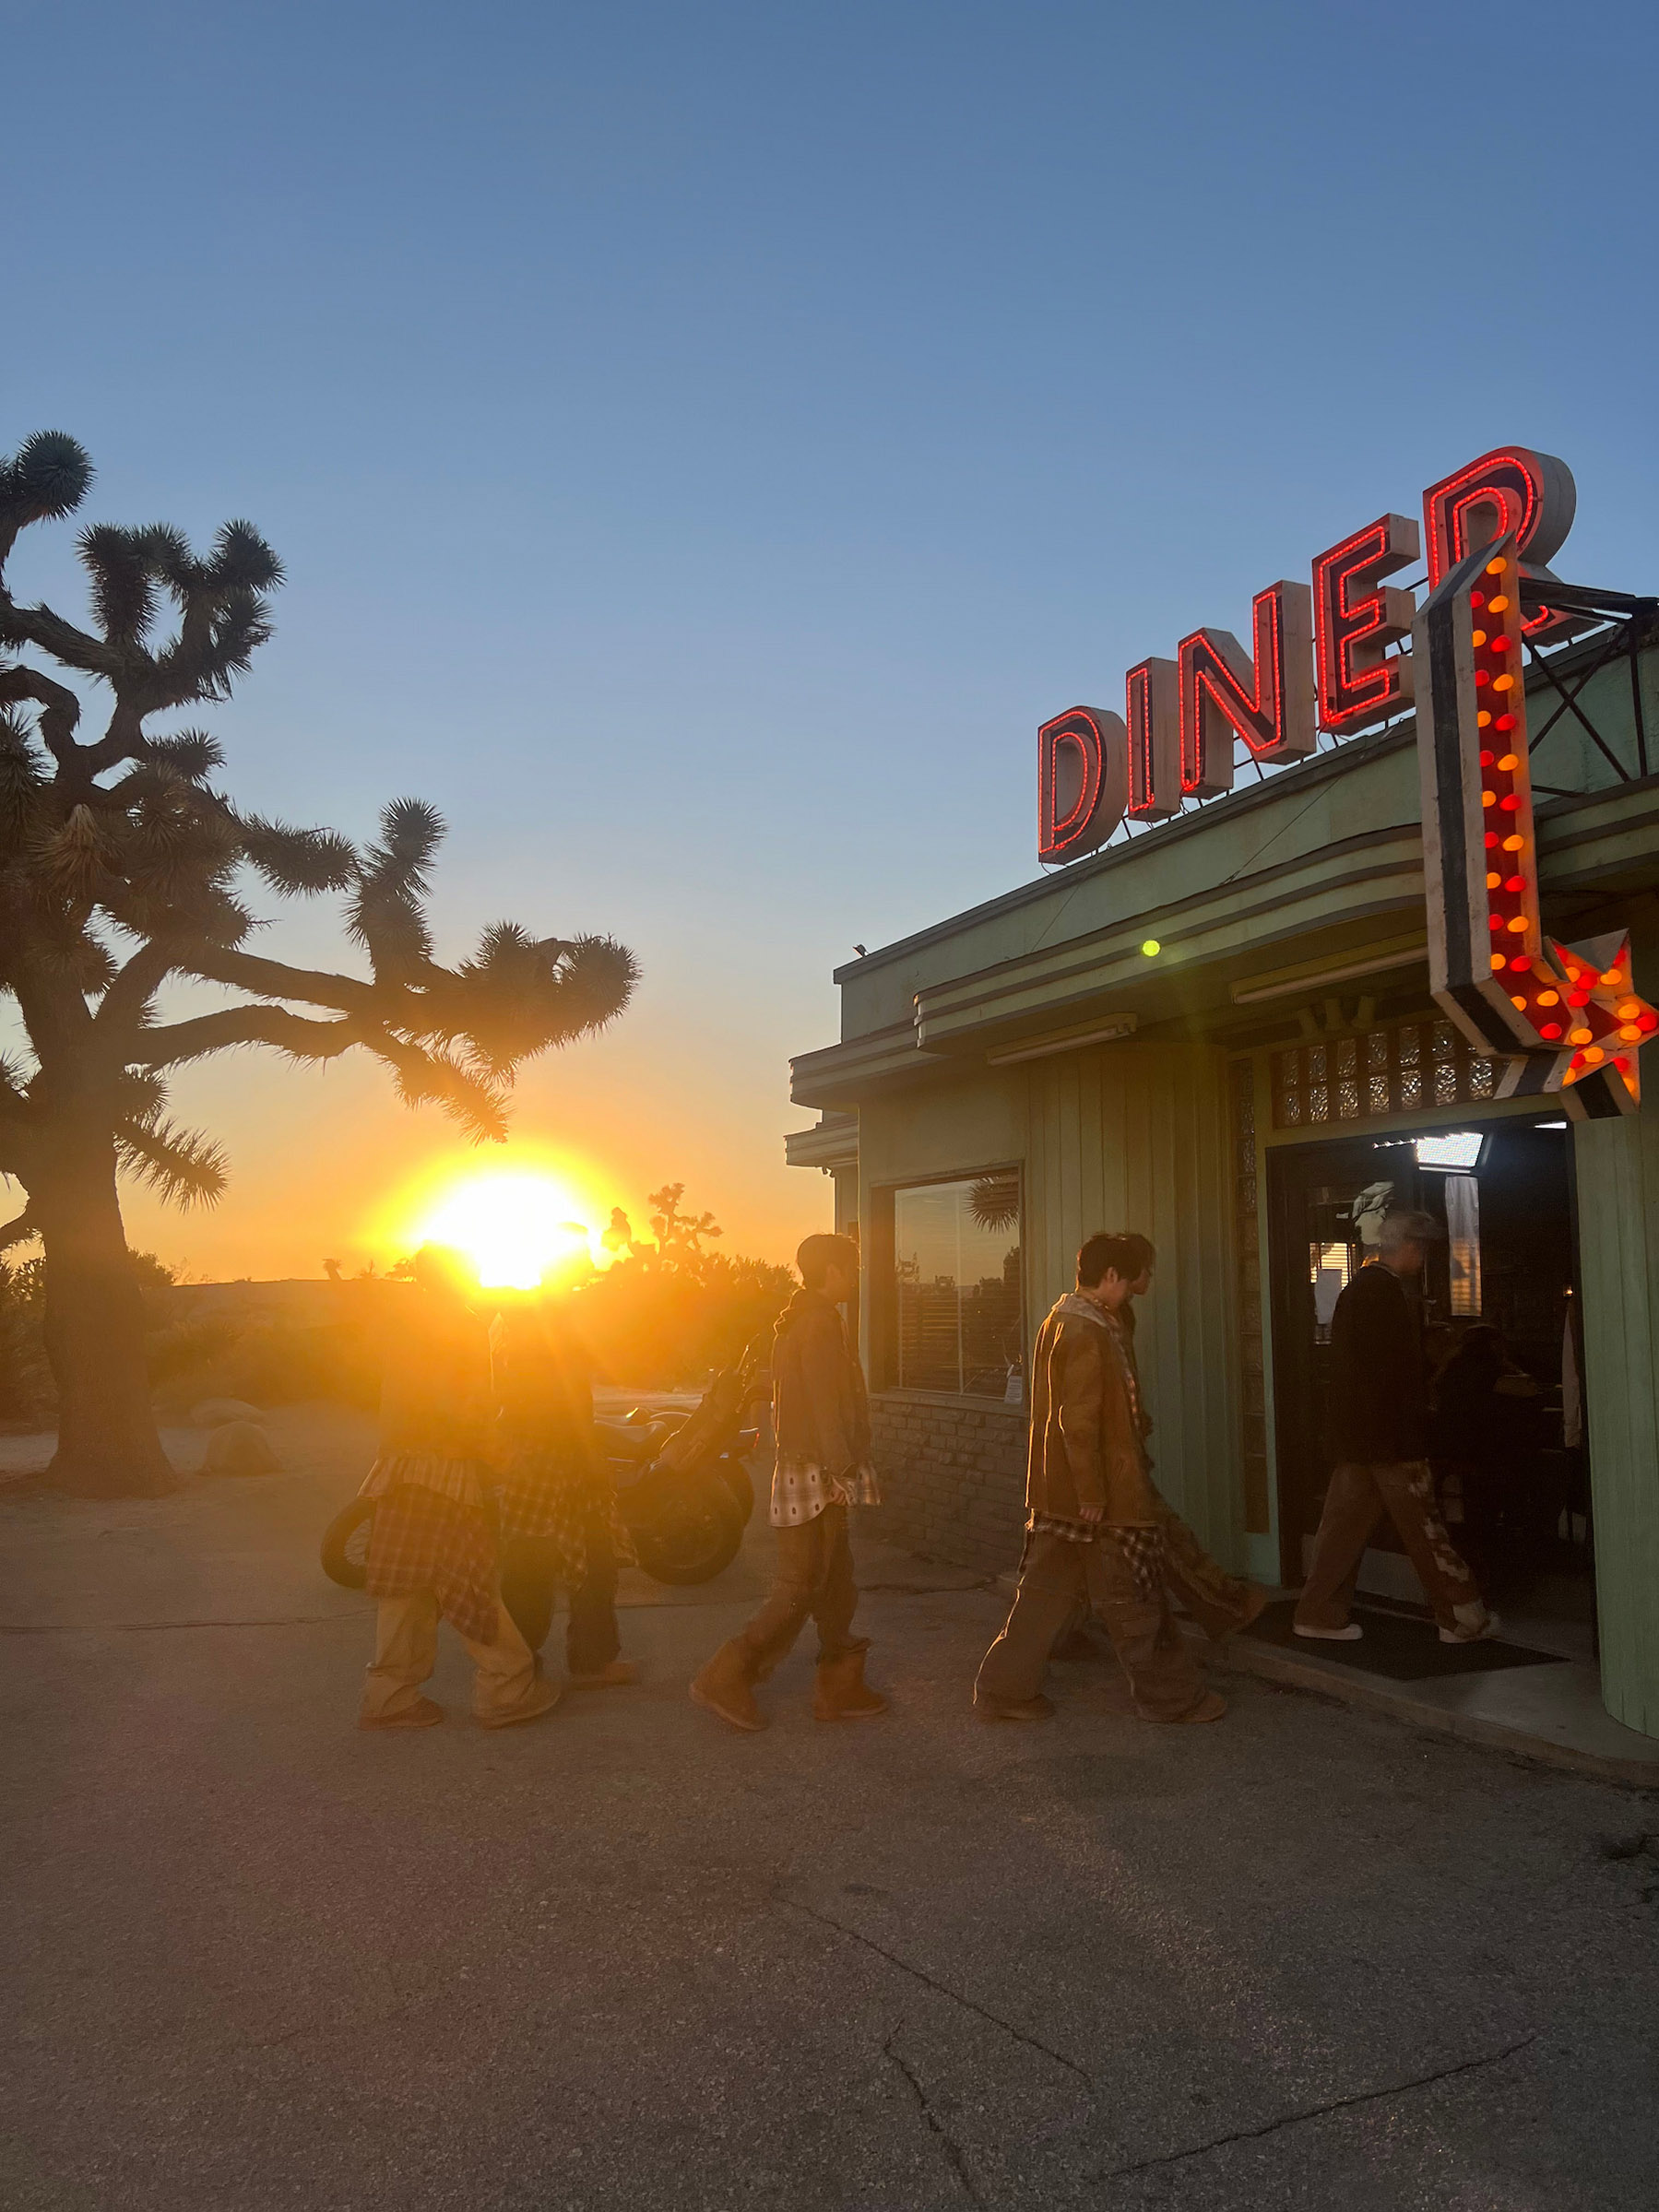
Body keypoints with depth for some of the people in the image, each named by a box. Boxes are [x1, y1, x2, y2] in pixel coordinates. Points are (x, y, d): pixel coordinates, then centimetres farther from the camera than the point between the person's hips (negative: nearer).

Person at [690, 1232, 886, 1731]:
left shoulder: (795, 1321, 15)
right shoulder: (819, 1324, -15)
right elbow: (825, 1408, -21)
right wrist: (844, 1472, -20)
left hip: (800, 1469, 10)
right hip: (817, 1477, -10)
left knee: (836, 1586, 14)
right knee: (799, 1591, -5)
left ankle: (839, 1689, 20)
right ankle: (726, 1679, -2)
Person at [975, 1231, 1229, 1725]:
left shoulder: (1066, 1321, 13)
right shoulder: (1086, 1333, -20)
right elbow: (1079, 1420, -23)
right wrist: (1091, 1494, -20)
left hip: (1059, 1495, 10)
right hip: (1094, 1493, -10)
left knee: (1049, 1590, 13)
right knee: (1132, 1596, 4)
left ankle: (1004, 1689, 17)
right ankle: (1171, 1696, 18)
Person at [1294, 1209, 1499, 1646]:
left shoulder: (1355, 1290, 13)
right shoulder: (1389, 1294, -17)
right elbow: (1398, 1374, -20)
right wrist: (1411, 1445, -16)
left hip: (1353, 1435, 9)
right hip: (1387, 1438, -9)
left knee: (1345, 1523, 11)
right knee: (1424, 1530, 1)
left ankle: (1320, 1613, 13)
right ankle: (1462, 1618, 11)